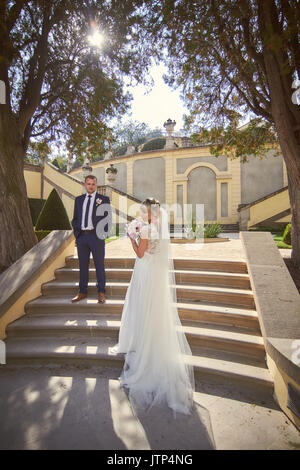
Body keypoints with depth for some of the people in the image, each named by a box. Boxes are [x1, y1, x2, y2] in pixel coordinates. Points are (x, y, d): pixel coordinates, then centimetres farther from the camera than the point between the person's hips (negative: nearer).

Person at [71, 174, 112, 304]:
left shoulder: (104, 199, 3)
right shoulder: (78, 199, 13)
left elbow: (108, 218, 1)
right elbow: (75, 218, 16)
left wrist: (104, 234, -7)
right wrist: (76, 232, 4)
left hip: (96, 236, -3)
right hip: (81, 236, 4)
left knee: (99, 265, 3)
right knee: (83, 265, 11)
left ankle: (101, 292, 16)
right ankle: (82, 292, 23)